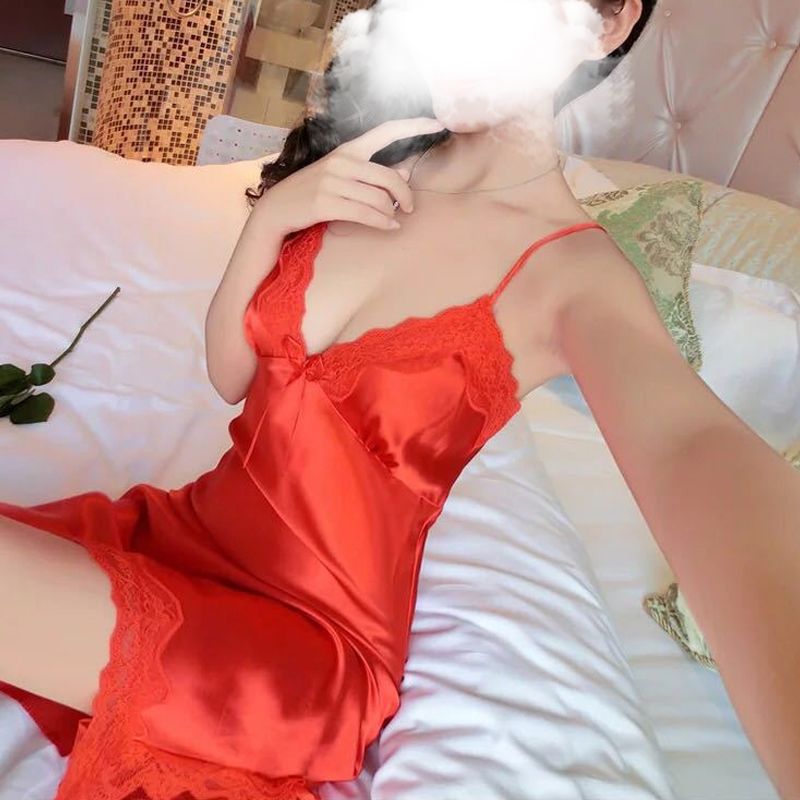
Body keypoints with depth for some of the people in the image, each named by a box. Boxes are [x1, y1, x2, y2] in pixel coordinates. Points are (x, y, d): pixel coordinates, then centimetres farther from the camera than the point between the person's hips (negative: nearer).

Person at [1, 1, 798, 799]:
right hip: (190, 527, 5)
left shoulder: (573, 269, -15)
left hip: (316, 636, -5)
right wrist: (271, 216, -14)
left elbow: (695, 450, -36)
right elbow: (228, 374, 3)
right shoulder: (365, 165, 1)